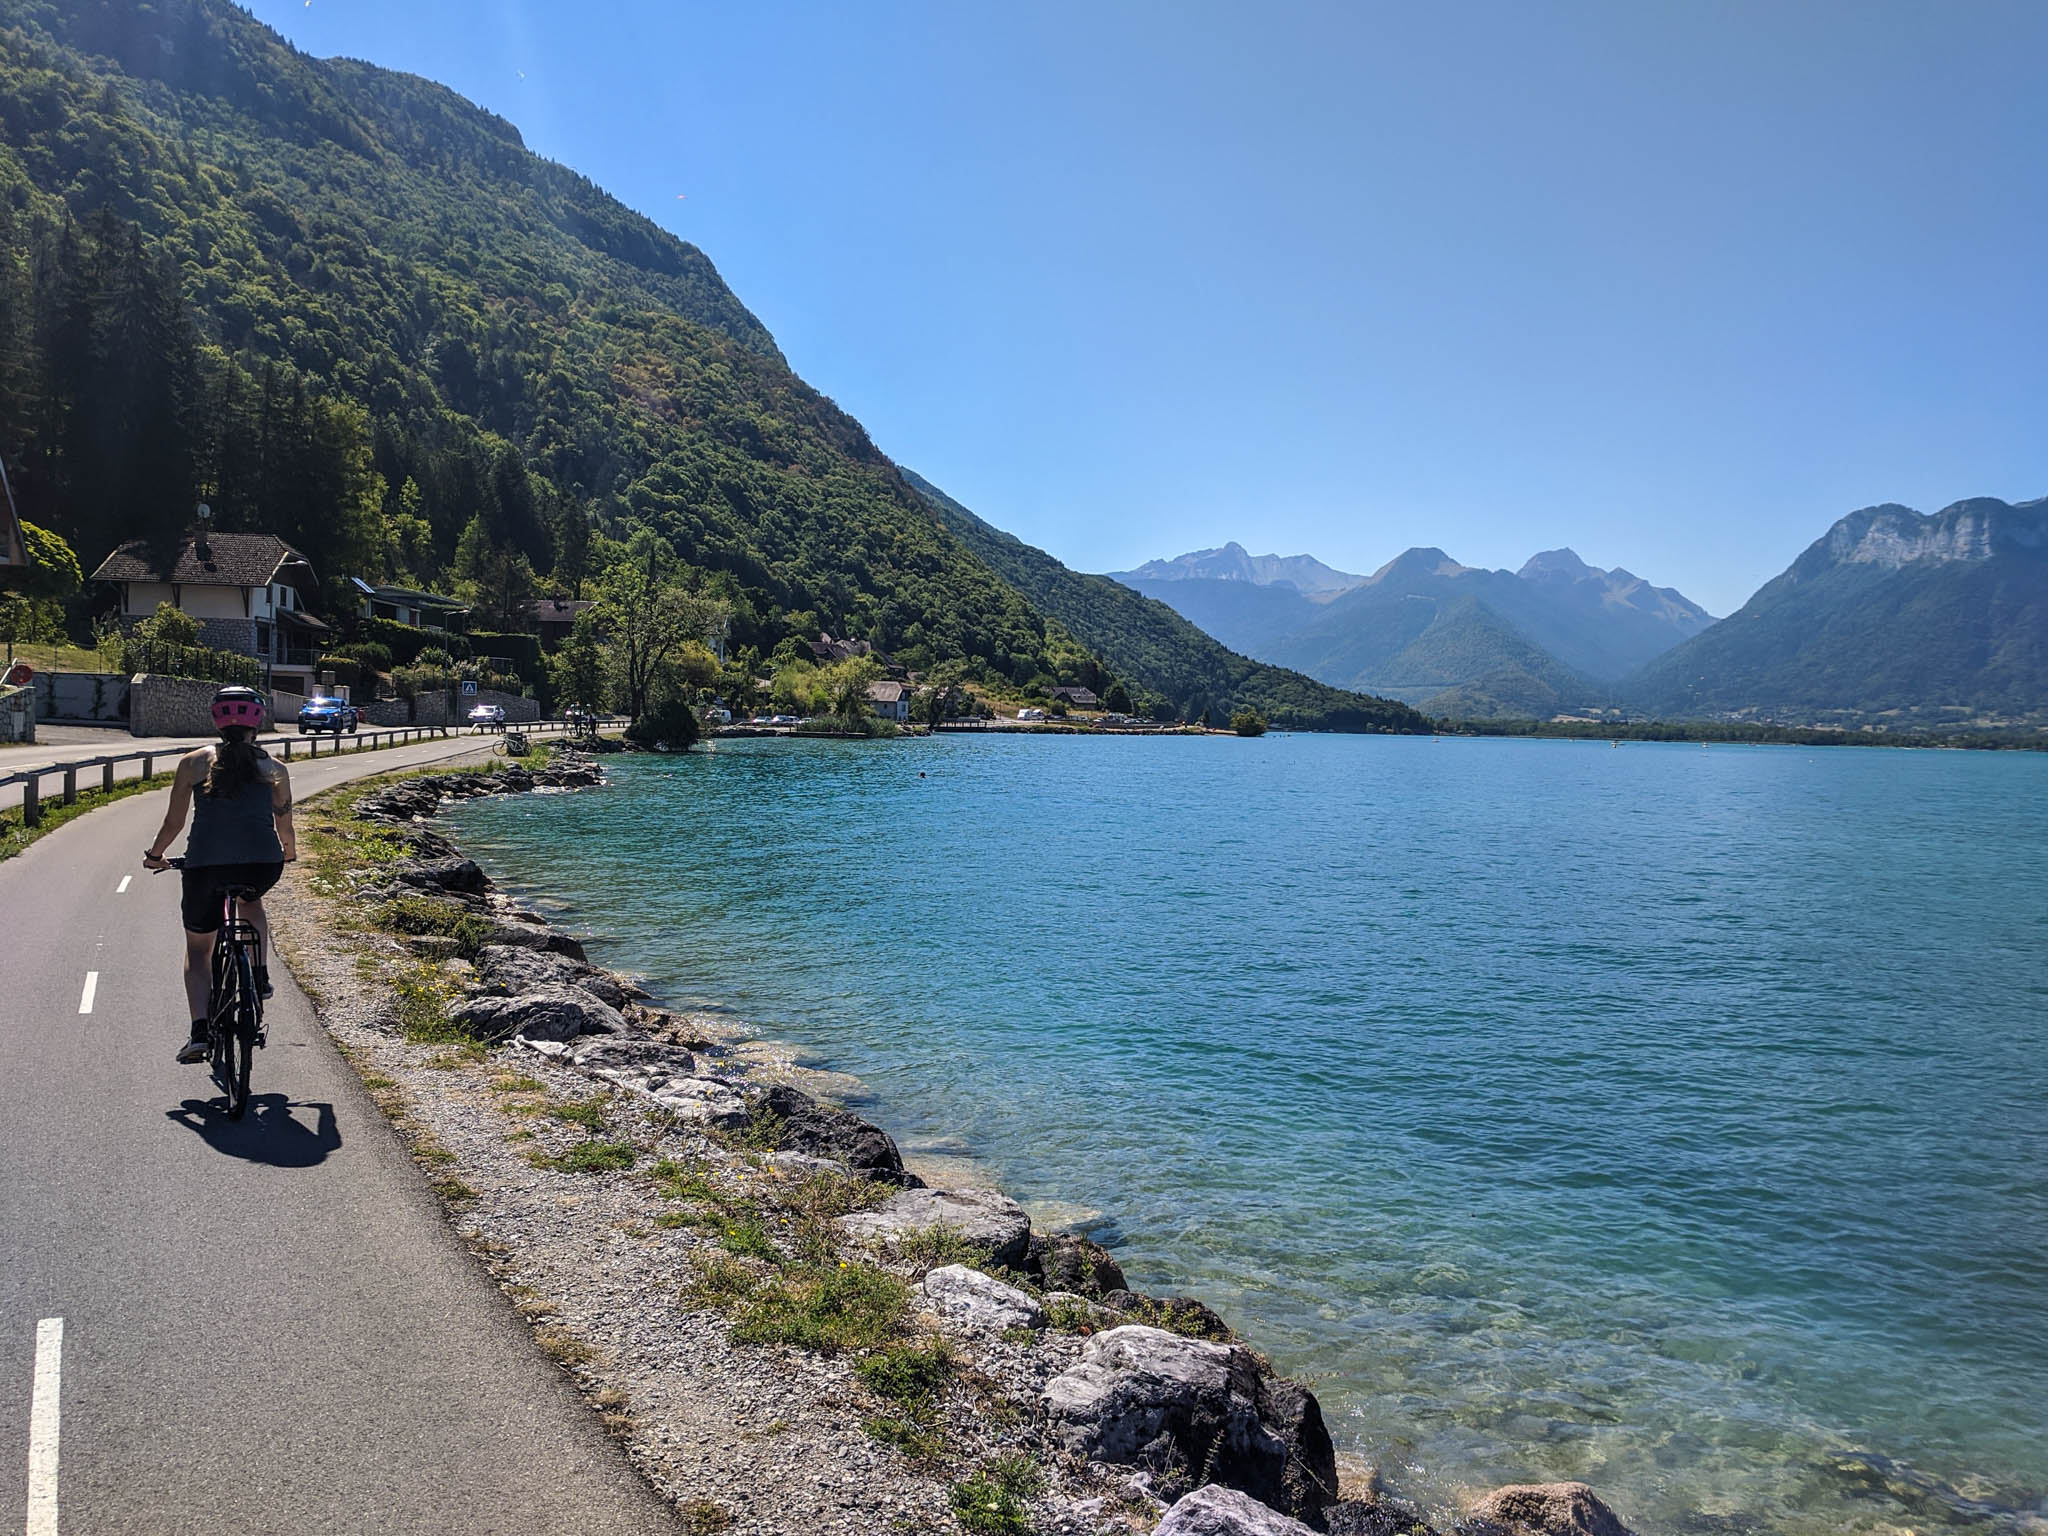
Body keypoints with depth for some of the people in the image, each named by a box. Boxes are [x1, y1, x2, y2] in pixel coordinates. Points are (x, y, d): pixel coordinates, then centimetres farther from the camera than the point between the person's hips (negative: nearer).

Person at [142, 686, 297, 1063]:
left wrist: (154, 855, 34)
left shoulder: (193, 763, 11)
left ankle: (200, 1031, 5)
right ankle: (260, 975, 23)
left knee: (198, 949, 19)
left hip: (206, 864, -1)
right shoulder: (274, 769, 13)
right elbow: (285, 828, 20)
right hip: (262, 865, 1)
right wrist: (288, 853, 42)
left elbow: (174, 822, 15)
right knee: (251, 900, 38)